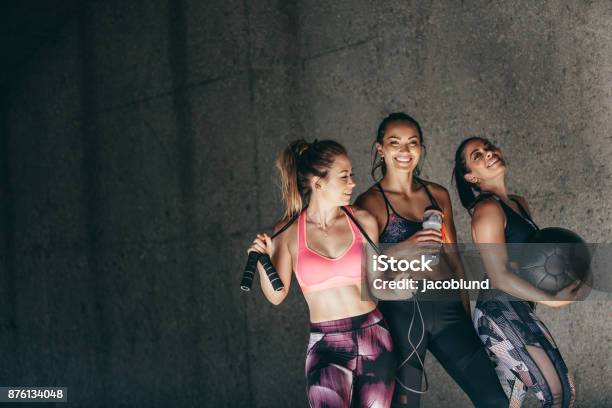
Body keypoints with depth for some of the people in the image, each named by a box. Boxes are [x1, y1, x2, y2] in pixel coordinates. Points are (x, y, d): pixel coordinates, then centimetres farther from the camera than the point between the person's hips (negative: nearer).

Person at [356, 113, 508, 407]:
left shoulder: (438, 195, 11)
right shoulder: (370, 201, -2)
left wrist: (467, 312, 17)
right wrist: (405, 247, -21)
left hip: (447, 307, 4)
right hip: (401, 311, -4)